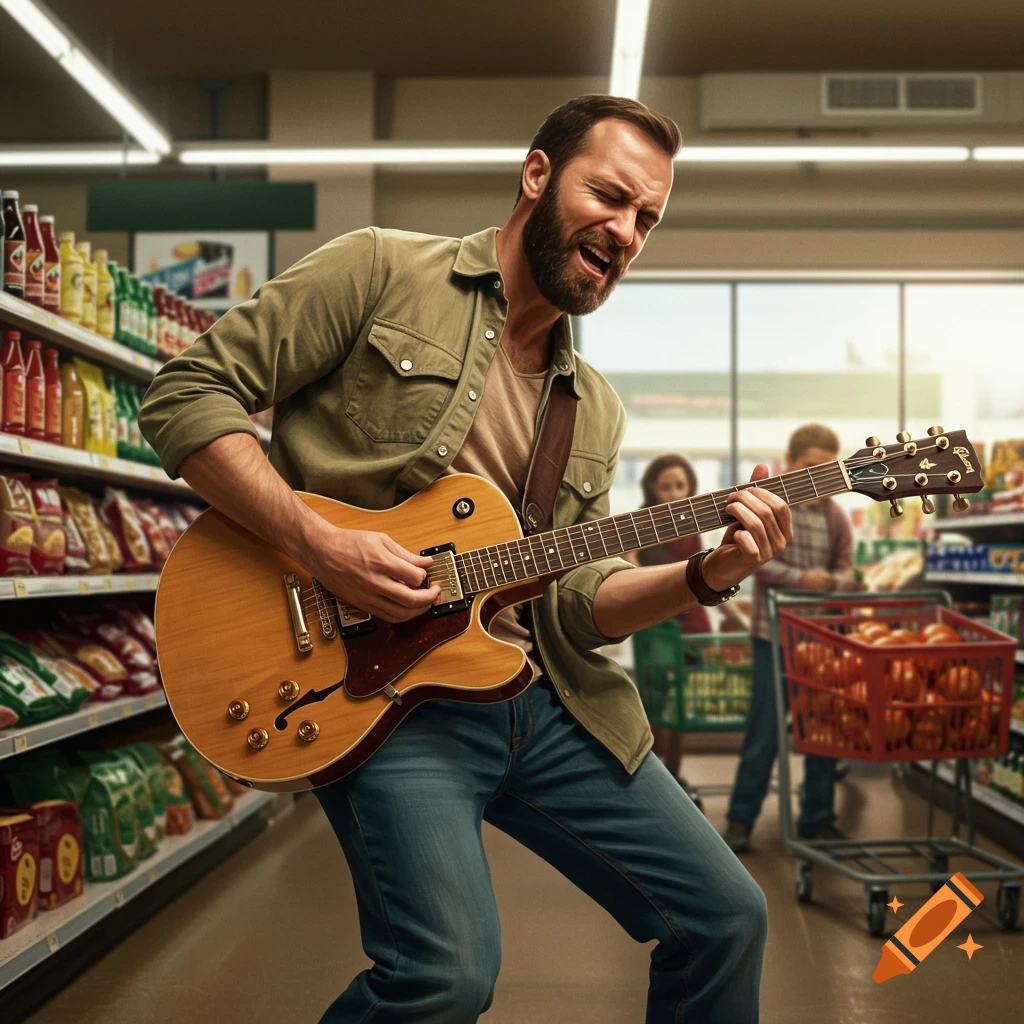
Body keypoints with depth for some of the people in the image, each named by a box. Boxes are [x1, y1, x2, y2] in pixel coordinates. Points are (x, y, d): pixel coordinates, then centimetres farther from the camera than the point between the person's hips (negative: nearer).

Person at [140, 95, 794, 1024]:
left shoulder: (593, 409, 16)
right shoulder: (382, 271, -1)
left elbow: (570, 595, 10)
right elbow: (186, 396, -5)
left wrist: (705, 576, -8)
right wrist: (318, 542, -17)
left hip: (548, 696, 6)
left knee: (725, 917, 6)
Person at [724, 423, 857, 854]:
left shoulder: (836, 515, 6)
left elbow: (846, 572, 6)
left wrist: (834, 581, -17)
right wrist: (801, 578, -21)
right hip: (775, 630, -3)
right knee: (765, 729, -1)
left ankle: (817, 819, 19)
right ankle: (741, 818, 10)